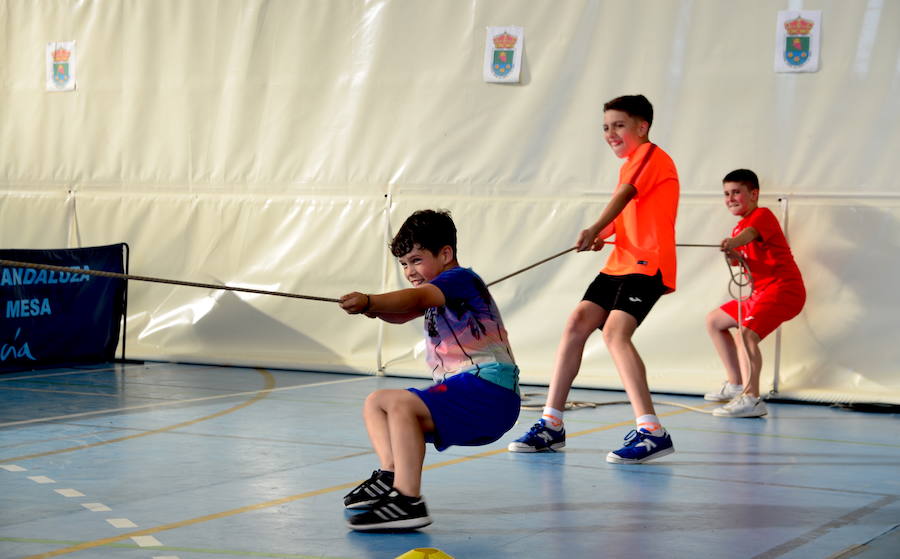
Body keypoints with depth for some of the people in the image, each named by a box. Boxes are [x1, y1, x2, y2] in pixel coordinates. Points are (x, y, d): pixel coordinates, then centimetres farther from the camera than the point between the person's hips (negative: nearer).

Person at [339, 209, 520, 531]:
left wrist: (370, 302, -45)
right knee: (376, 402, 13)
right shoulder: (437, 292, 23)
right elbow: (404, 314, 7)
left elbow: (415, 299, -29)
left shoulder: (461, 279, -9)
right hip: (465, 395, 11)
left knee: (401, 405, -27)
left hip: (489, 392, -11)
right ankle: (391, 475, -7)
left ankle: (407, 500, -32)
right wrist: (375, 310, -15)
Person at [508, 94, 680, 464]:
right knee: (576, 325, 2)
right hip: (620, 264, 9)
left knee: (615, 331, -25)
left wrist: (596, 229, -38)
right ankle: (551, 426, 8)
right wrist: (603, 235, 8)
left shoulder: (650, 155, -6)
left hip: (647, 265, -9)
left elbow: (625, 194, -24)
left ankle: (651, 433, -27)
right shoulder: (630, 164, 21)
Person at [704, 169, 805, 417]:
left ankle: (751, 399, -36)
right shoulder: (738, 229, 18)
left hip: (783, 289, -10)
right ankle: (736, 384, 24)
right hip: (759, 293, 10)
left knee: (745, 333, -30)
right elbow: (739, 261, 2)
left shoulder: (763, 215, -9)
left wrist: (733, 242, -55)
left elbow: (750, 234, -34)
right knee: (714, 321, 19)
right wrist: (733, 255, -23)